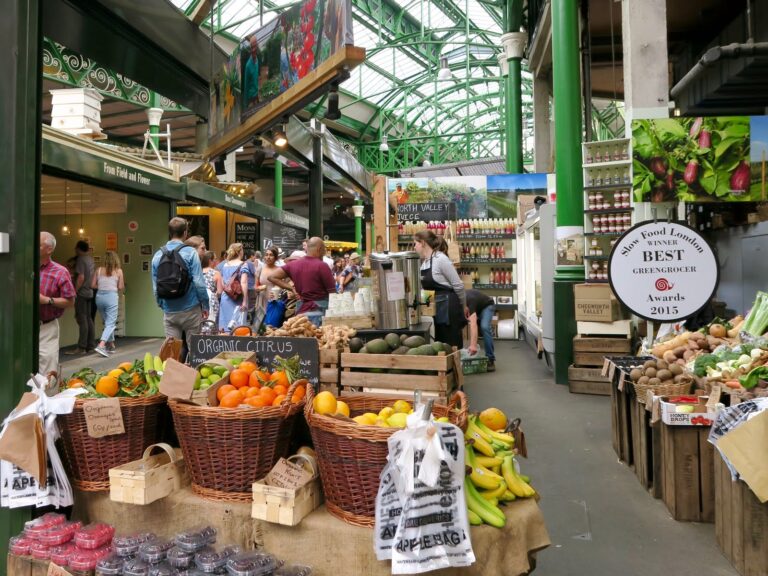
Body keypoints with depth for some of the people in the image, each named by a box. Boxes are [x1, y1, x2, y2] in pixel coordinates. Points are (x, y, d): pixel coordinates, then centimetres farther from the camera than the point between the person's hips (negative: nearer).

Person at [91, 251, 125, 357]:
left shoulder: (99, 270, 7)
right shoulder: (118, 271, 0)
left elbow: (93, 285, 5)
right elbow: (121, 288, 0)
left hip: (100, 296, 4)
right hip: (112, 296, -4)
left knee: (108, 322, 19)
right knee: (110, 324, -3)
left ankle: (111, 345, 26)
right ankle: (101, 345, -21)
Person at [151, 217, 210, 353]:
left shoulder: (158, 255, 5)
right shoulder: (190, 253, -9)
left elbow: (155, 286, 9)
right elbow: (199, 282, -12)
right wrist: (205, 306, -2)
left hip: (169, 312, 4)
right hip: (190, 309, -4)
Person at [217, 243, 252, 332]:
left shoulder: (225, 266, 11)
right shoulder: (243, 265, -5)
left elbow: (221, 284, 14)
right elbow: (243, 283, -16)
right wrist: (245, 301, -19)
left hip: (225, 298, 5)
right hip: (237, 300, -5)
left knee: (224, 326, 7)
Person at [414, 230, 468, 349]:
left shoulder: (441, 259, -17)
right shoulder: (424, 262, 9)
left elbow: (458, 285, -12)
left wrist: (464, 306, -2)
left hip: (448, 307, -8)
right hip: (436, 308, 8)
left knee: (452, 345, 0)